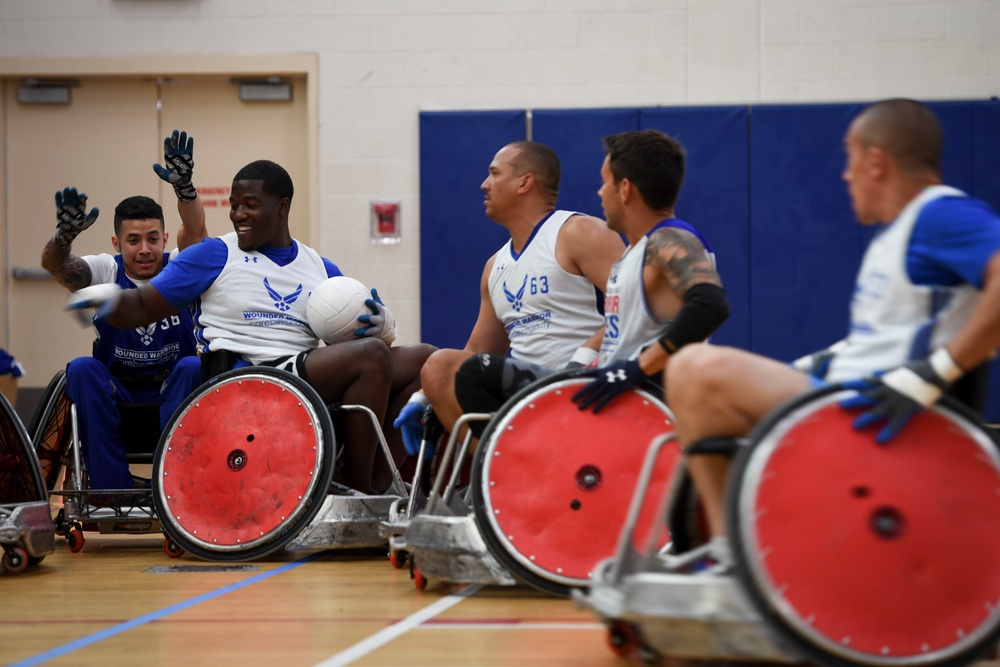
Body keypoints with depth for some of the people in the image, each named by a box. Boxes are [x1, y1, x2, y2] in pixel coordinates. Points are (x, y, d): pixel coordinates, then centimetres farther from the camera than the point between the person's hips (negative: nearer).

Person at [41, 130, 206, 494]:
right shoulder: (106, 272, -6)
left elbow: (195, 230, -27)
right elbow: (54, 263, -25)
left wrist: (184, 186, -48)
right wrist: (65, 236, -49)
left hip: (173, 396, -1)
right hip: (117, 395, 1)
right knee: (82, 369, -29)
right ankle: (111, 487, -27)